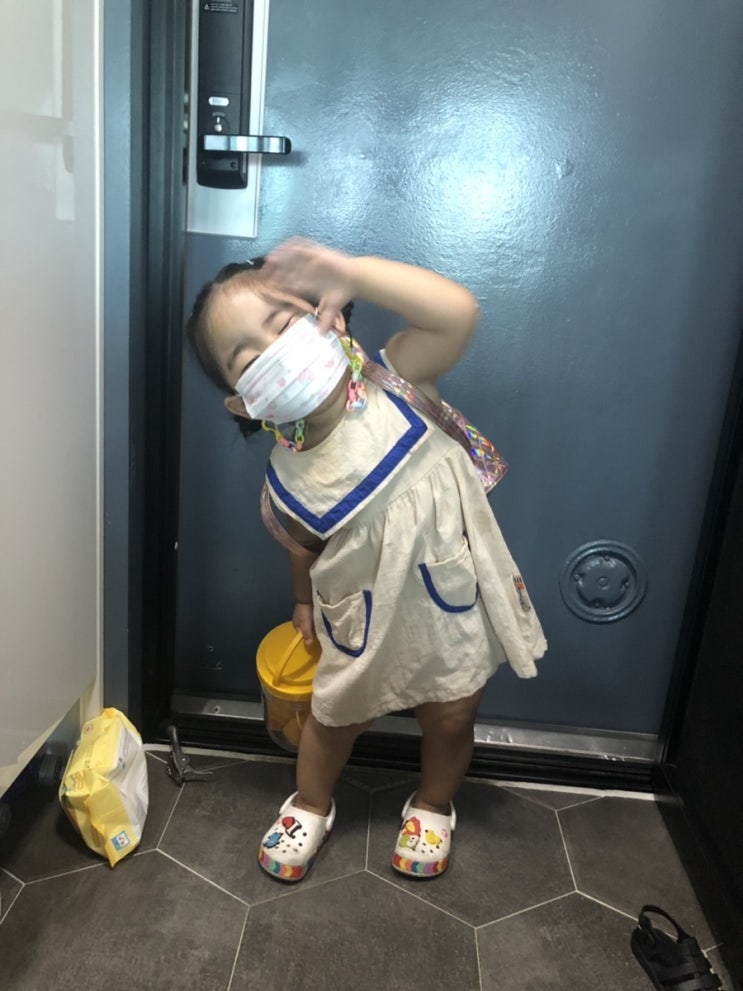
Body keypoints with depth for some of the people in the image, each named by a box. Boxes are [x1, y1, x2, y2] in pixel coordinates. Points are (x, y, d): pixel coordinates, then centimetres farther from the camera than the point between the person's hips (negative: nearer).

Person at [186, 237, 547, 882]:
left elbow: (459, 312, -36)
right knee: (336, 715, 21)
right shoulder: (290, 476, -16)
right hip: (366, 621, 1)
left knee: (450, 719, 18)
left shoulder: (394, 383, -21)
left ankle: (434, 806, 50)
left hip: (453, 603, -1)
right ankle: (311, 807, 52)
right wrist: (306, 605, 18)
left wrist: (347, 272, -38)